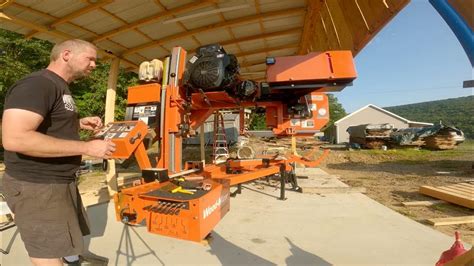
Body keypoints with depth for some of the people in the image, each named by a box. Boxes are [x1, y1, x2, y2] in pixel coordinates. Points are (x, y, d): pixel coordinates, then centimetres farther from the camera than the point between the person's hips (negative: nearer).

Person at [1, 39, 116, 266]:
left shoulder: (59, 87, 13)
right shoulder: (36, 84, -19)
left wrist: (78, 124, 7)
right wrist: (87, 147, -27)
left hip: (61, 182, 10)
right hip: (37, 187, -9)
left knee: (64, 246, 22)